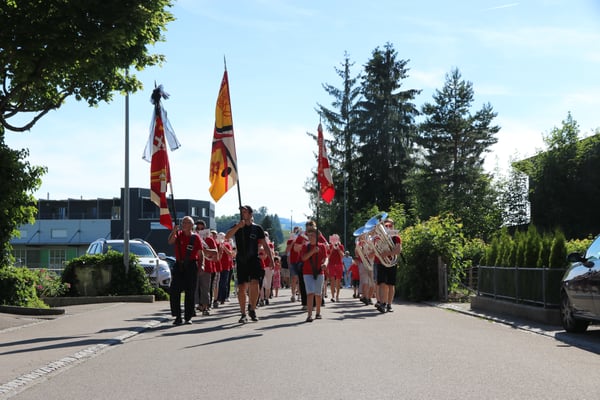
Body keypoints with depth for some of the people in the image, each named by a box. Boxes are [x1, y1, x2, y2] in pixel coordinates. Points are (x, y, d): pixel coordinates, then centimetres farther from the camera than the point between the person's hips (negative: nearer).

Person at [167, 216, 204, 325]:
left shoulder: (196, 237, 3)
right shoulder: (178, 234, 7)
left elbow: (200, 254, 6)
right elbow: (170, 242, -12)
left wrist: (200, 265, -3)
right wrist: (173, 231, -24)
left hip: (191, 266, -1)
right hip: (178, 265, 2)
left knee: (190, 292, 2)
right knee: (174, 291, -5)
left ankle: (188, 317, 10)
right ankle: (177, 316, 2)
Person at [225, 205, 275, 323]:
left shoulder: (257, 228, 6)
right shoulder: (236, 227, 6)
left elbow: (265, 245, 8)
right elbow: (227, 237, -11)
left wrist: (271, 259, -1)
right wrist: (238, 226, -22)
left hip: (254, 259, -1)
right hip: (241, 260, 1)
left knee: (254, 284, -17)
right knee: (241, 288, -1)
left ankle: (252, 309, 2)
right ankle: (243, 314, 9)